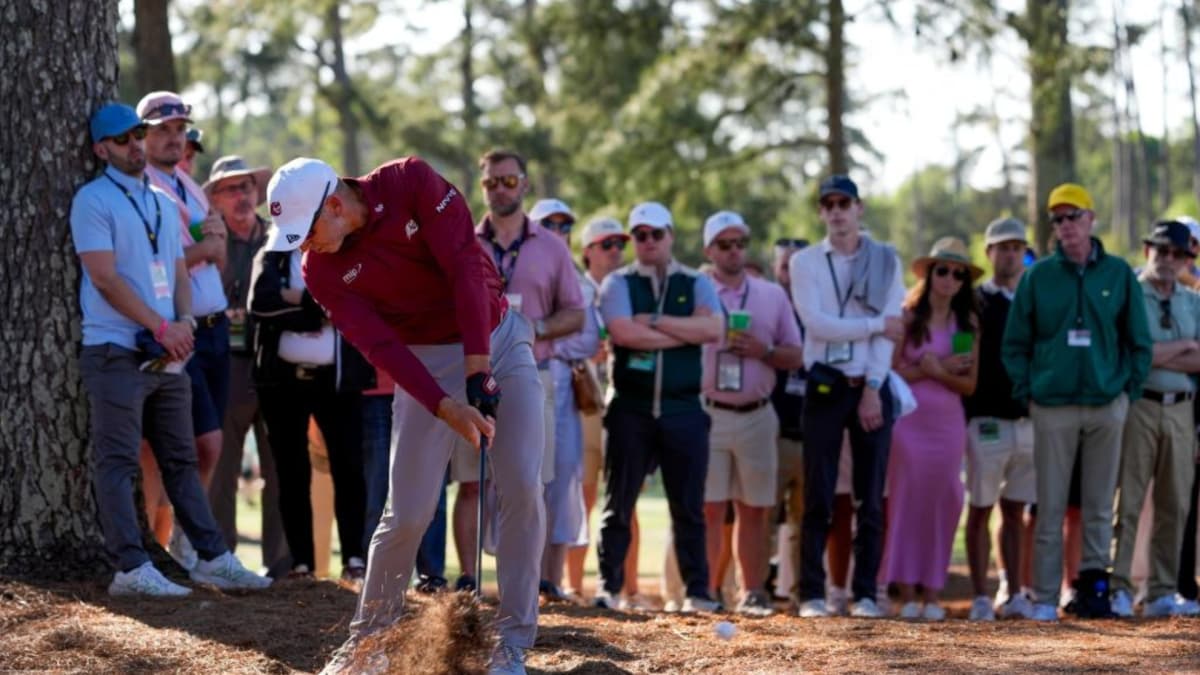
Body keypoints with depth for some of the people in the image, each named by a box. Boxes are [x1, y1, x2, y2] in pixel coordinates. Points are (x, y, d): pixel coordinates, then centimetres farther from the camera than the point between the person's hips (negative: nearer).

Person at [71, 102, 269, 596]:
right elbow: (105, 279, -12)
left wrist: (183, 323, -2)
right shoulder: (94, 200, -5)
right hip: (116, 351, -7)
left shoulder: (163, 203, 18)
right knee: (118, 462, -6)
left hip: (167, 353, 7)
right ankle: (130, 569, -9)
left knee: (181, 459, 11)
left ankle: (211, 558, 13)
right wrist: (161, 327, -14)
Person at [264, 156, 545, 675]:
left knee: (523, 489, -12)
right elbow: (380, 345, -19)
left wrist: (478, 369, -26)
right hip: (427, 364, 1)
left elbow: (466, 266, -21)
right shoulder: (321, 271, -11)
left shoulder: (411, 183, -16)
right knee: (408, 513, -7)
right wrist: (445, 407, -33)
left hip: (499, 340, -1)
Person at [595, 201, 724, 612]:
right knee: (618, 505, 2)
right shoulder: (618, 284, 6)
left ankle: (697, 592, 6)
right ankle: (608, 588, 6)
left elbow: (713, 328, -9)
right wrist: (686, 333, -8)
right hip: (631, 408, -1)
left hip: (683, 410, 1)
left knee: (689, 506, 3)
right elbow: (623, 332, -13)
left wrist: (655, 322, -12)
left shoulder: (696, 284, 10)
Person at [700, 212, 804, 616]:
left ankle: (753, 592, 8)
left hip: (757, 415, 3)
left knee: (754, 509, 3)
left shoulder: (772, 295, 13)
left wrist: (764, 351, -6)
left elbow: (795, 357, 12)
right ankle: (707, 591, -3)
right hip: (708, 413, -2)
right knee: (709, 507, -6)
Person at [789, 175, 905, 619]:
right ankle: (811, 593, 0)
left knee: (871, 498, 1)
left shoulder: (885, 261, 6)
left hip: (871, 388, 1)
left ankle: (866, 594, 5)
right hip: (825, 387, -1)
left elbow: (888, 332, -2)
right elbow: (816, 323, -10)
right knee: (818, 496, -2)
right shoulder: (805, 262, 5)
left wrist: (872, 390, -10)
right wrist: (876, 325, -9)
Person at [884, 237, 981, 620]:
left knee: (941, 504, 1)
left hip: (948, 423, 2)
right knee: (906, 500, -3)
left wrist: (936, 371, -12)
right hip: (909, 420, -2)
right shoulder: (908, 317, 0)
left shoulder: (967, 323, 7)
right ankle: (906, 594, 0)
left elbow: (969, 384, 2)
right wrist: (934, 370, -10)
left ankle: (932, 595, 5)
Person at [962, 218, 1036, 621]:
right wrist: (966, 414, -9)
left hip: (1031, 419, 4)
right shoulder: (974, 303, 1)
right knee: (981, 510, -1)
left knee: (1015, 511, 7)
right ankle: (981, 598, 1)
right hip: (988, 420, -4)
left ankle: (1013, 594, 10)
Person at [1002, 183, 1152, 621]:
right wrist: (1026, 393, -1)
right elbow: (1015, 343, 8)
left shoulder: (1119, 274, 6)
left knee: (1099, 505, 4)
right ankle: (1045, 597, 2)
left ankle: (1093, 581, 11)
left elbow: (1139, 342, 10)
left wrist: (1130, 390, 3)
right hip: (1053, 407, -1)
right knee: (1050, 507, -1)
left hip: (1107, 406, 1)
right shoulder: (1038, 277, 4)